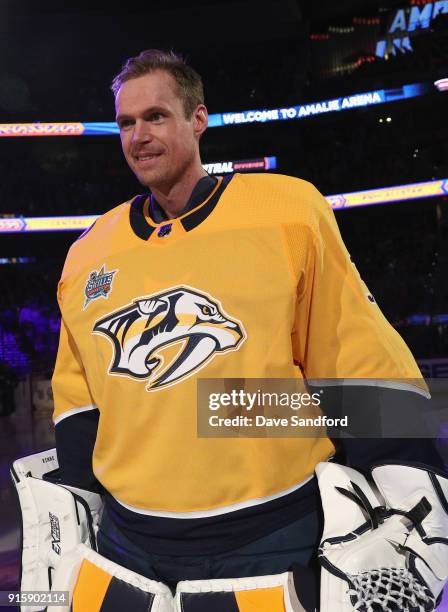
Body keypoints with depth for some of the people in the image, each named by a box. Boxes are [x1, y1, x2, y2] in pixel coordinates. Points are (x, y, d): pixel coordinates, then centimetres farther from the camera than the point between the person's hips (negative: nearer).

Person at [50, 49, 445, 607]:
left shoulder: (287, 210, -7)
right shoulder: (89, 253, 4)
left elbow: (365, 371, -7)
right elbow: (77, 403, 11)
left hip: (272, 537, -2)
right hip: (129, 540, 4)